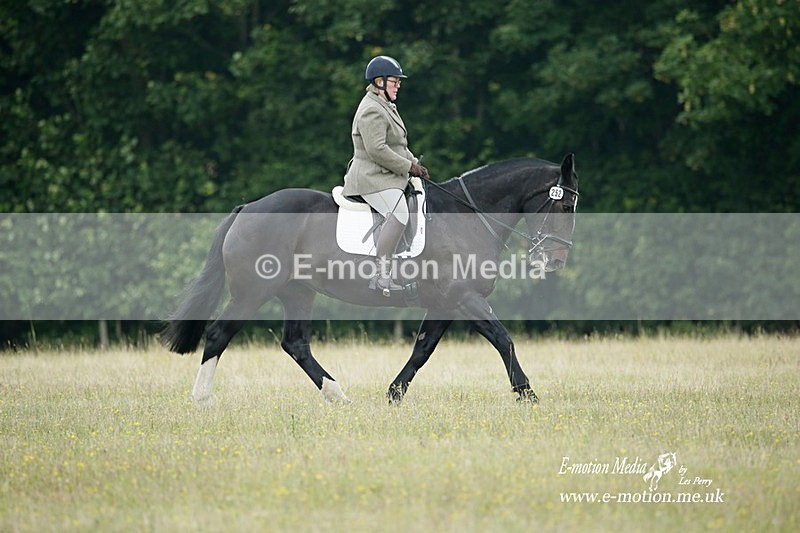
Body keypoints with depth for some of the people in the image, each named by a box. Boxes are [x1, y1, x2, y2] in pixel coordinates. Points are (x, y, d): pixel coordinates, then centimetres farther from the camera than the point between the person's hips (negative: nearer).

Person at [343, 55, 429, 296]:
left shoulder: (385, 107, 21)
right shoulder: (371, 110, -14)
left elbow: (399, 145, 28)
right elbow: (377, 150, -23)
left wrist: (414, 163, 12)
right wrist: (408, 167, -16)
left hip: (389, 177, 11)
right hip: (373, 179, -11)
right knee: (399, 214, -30)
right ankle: (381, 276, -35)